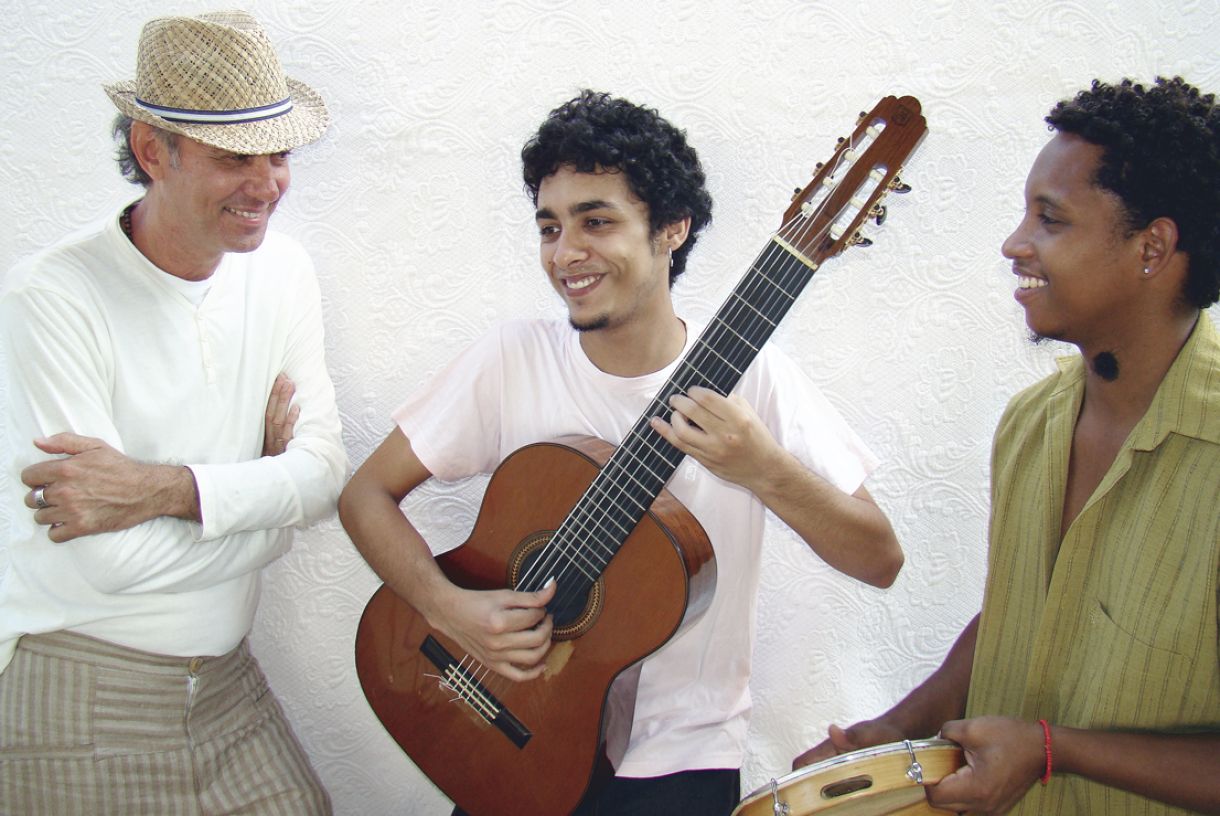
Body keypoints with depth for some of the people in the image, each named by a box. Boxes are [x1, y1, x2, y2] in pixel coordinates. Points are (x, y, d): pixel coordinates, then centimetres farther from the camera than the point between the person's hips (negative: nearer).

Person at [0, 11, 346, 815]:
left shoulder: (282, 271, 1)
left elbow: (326, 469, -7)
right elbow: (111, 559, -23)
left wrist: (163, 488, -22)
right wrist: (265, 497, -9)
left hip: (224, 677, 5)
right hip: (73, 693, -5)